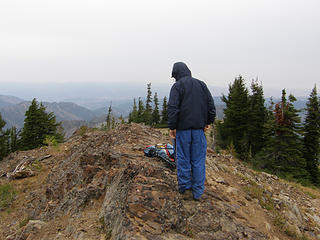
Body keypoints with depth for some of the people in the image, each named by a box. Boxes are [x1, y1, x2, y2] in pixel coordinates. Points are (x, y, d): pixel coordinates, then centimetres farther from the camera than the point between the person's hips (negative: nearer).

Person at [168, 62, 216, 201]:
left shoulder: (177, 86, -5)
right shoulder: (201, 84, 10)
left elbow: (173, 108, -13)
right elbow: (211, 106, 10)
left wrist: (172, 127, -7)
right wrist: (208, 122, 19)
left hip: (183, 128, -4)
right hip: (199, 128, 4)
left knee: (183, 158, 9)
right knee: (198, 160, 7)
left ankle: (184, 186, 20)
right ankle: (197, 192, 13)